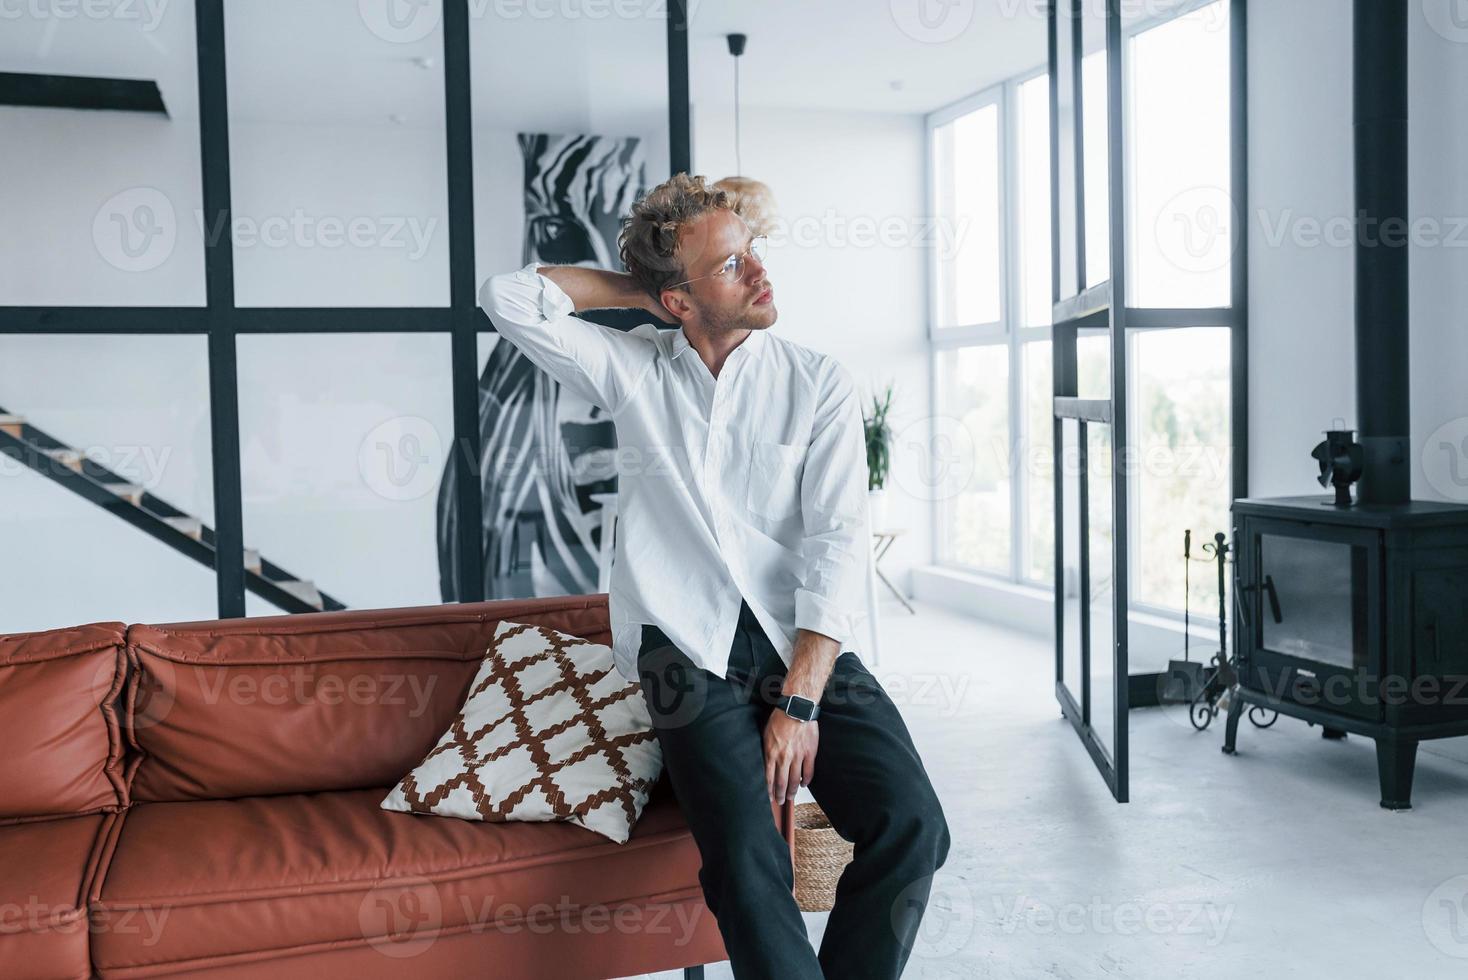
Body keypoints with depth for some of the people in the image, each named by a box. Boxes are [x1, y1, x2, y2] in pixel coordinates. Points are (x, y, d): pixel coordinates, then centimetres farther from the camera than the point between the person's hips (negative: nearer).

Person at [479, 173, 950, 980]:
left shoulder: (817, 383, 5)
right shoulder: (631, 370, 9)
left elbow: (839, 544, -4)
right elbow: (508, 297, 2)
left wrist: (799, 701, -13)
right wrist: (637, 291, 7)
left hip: (806, 644, 1)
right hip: (690, 650, 0)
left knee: (911, 827, -20)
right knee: (748, 864, -24)